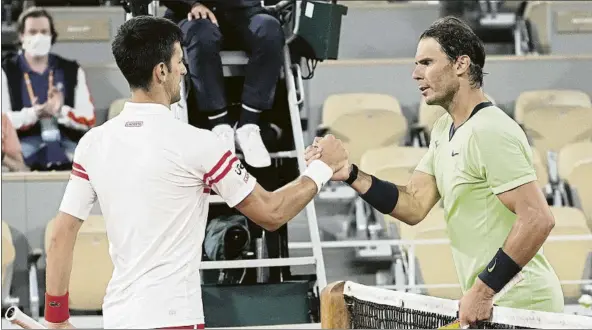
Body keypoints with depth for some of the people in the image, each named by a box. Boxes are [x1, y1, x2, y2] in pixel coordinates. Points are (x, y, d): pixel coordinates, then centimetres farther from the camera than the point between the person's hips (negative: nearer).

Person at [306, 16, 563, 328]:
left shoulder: (490, 132, -18)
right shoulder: (444, 129, 13)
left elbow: (538, 220, -25)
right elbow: (414, 206, 7)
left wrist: (483, 290, -24)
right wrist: (350, 175, -5)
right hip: (490, 303, 9)